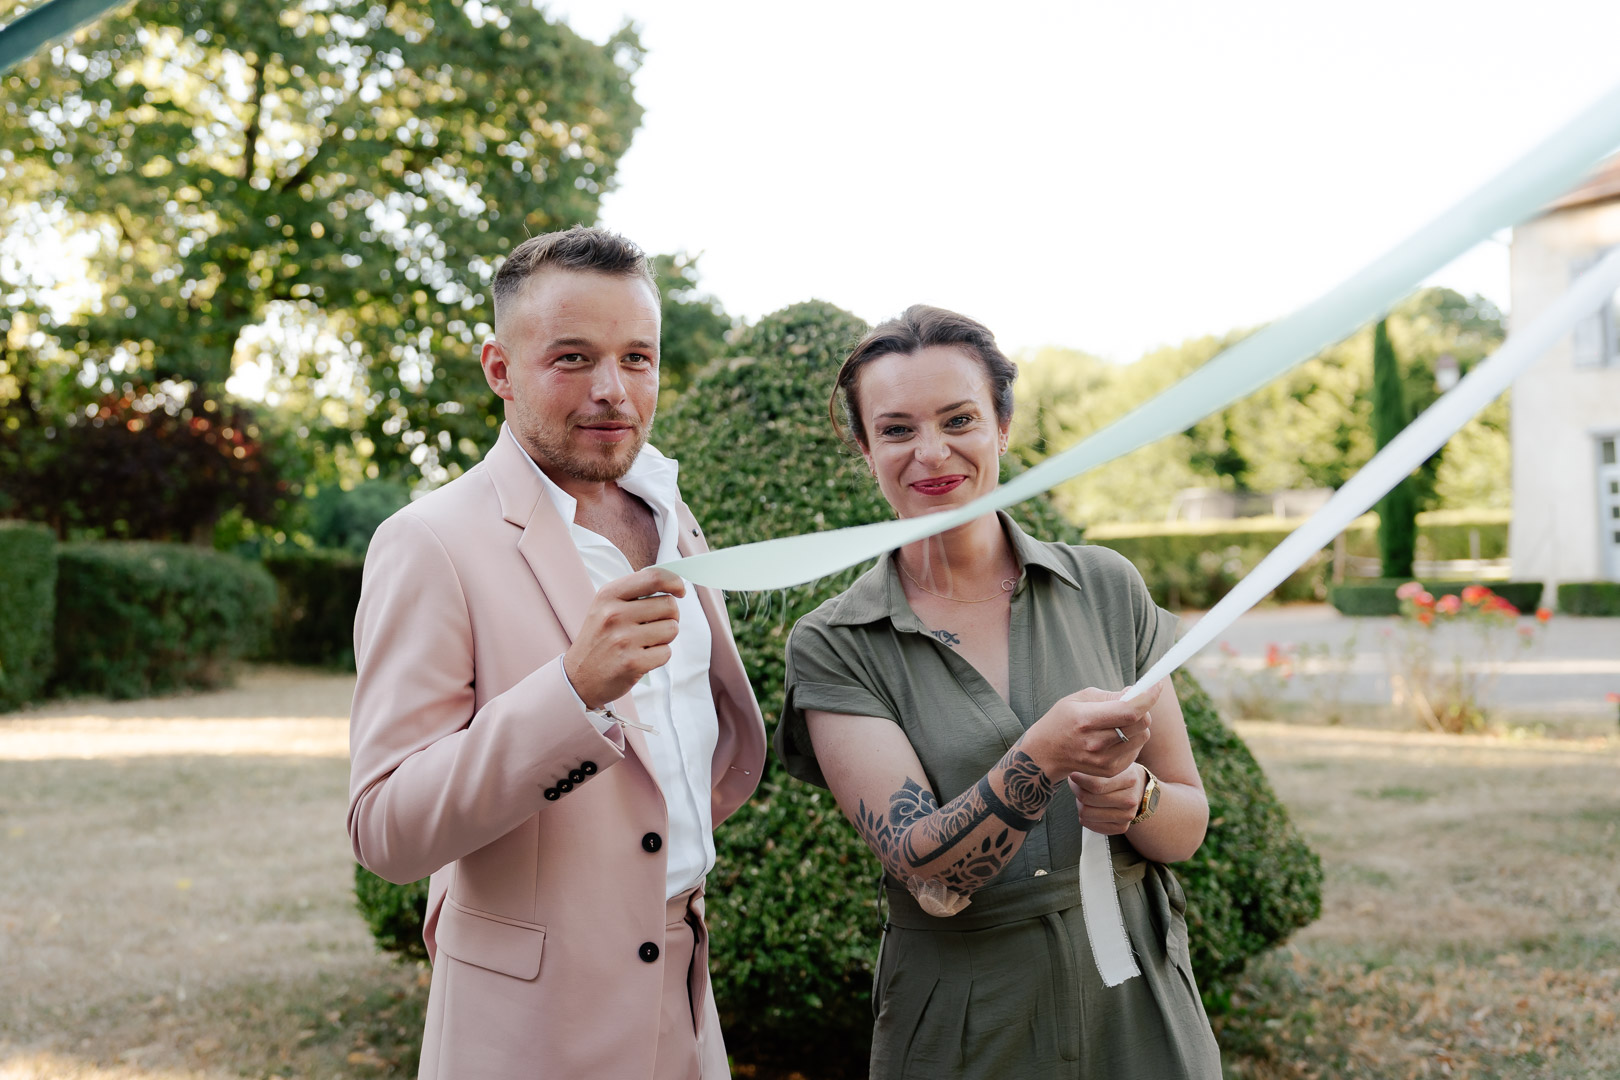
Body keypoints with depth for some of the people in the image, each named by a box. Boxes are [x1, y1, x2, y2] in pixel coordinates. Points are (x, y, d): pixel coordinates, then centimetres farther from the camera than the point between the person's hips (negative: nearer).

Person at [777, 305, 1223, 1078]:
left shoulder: (1107, 589, -4)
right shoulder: (832, 648, -9)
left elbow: (1188, 822, 3)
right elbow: (930, 878, -18)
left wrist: (1134, 798, -18)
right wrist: (1042, 755, -34)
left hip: (1141, 1012, 2)